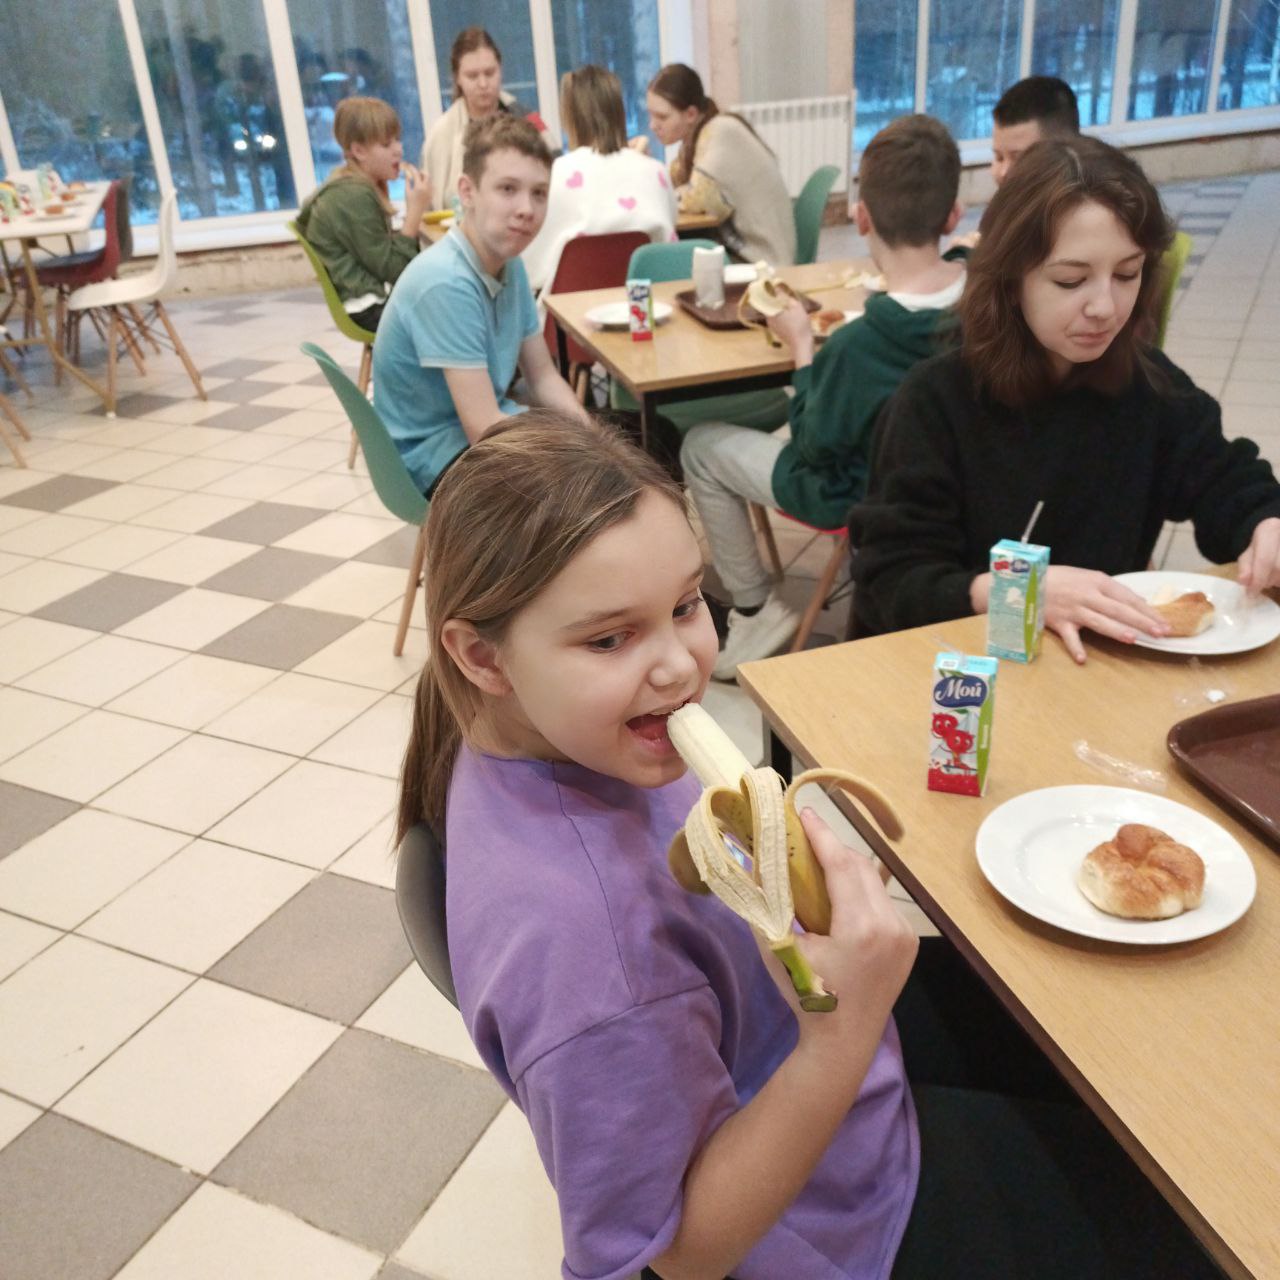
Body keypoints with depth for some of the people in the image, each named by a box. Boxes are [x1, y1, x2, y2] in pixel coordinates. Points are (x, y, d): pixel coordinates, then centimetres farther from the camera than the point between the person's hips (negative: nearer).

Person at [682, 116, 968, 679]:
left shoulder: (856, 344, -35)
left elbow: (816, 448, -19)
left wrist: (802, 347, -11)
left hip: (860, 495, -7)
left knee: (702, 446, 7)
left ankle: (755, 609, 13)